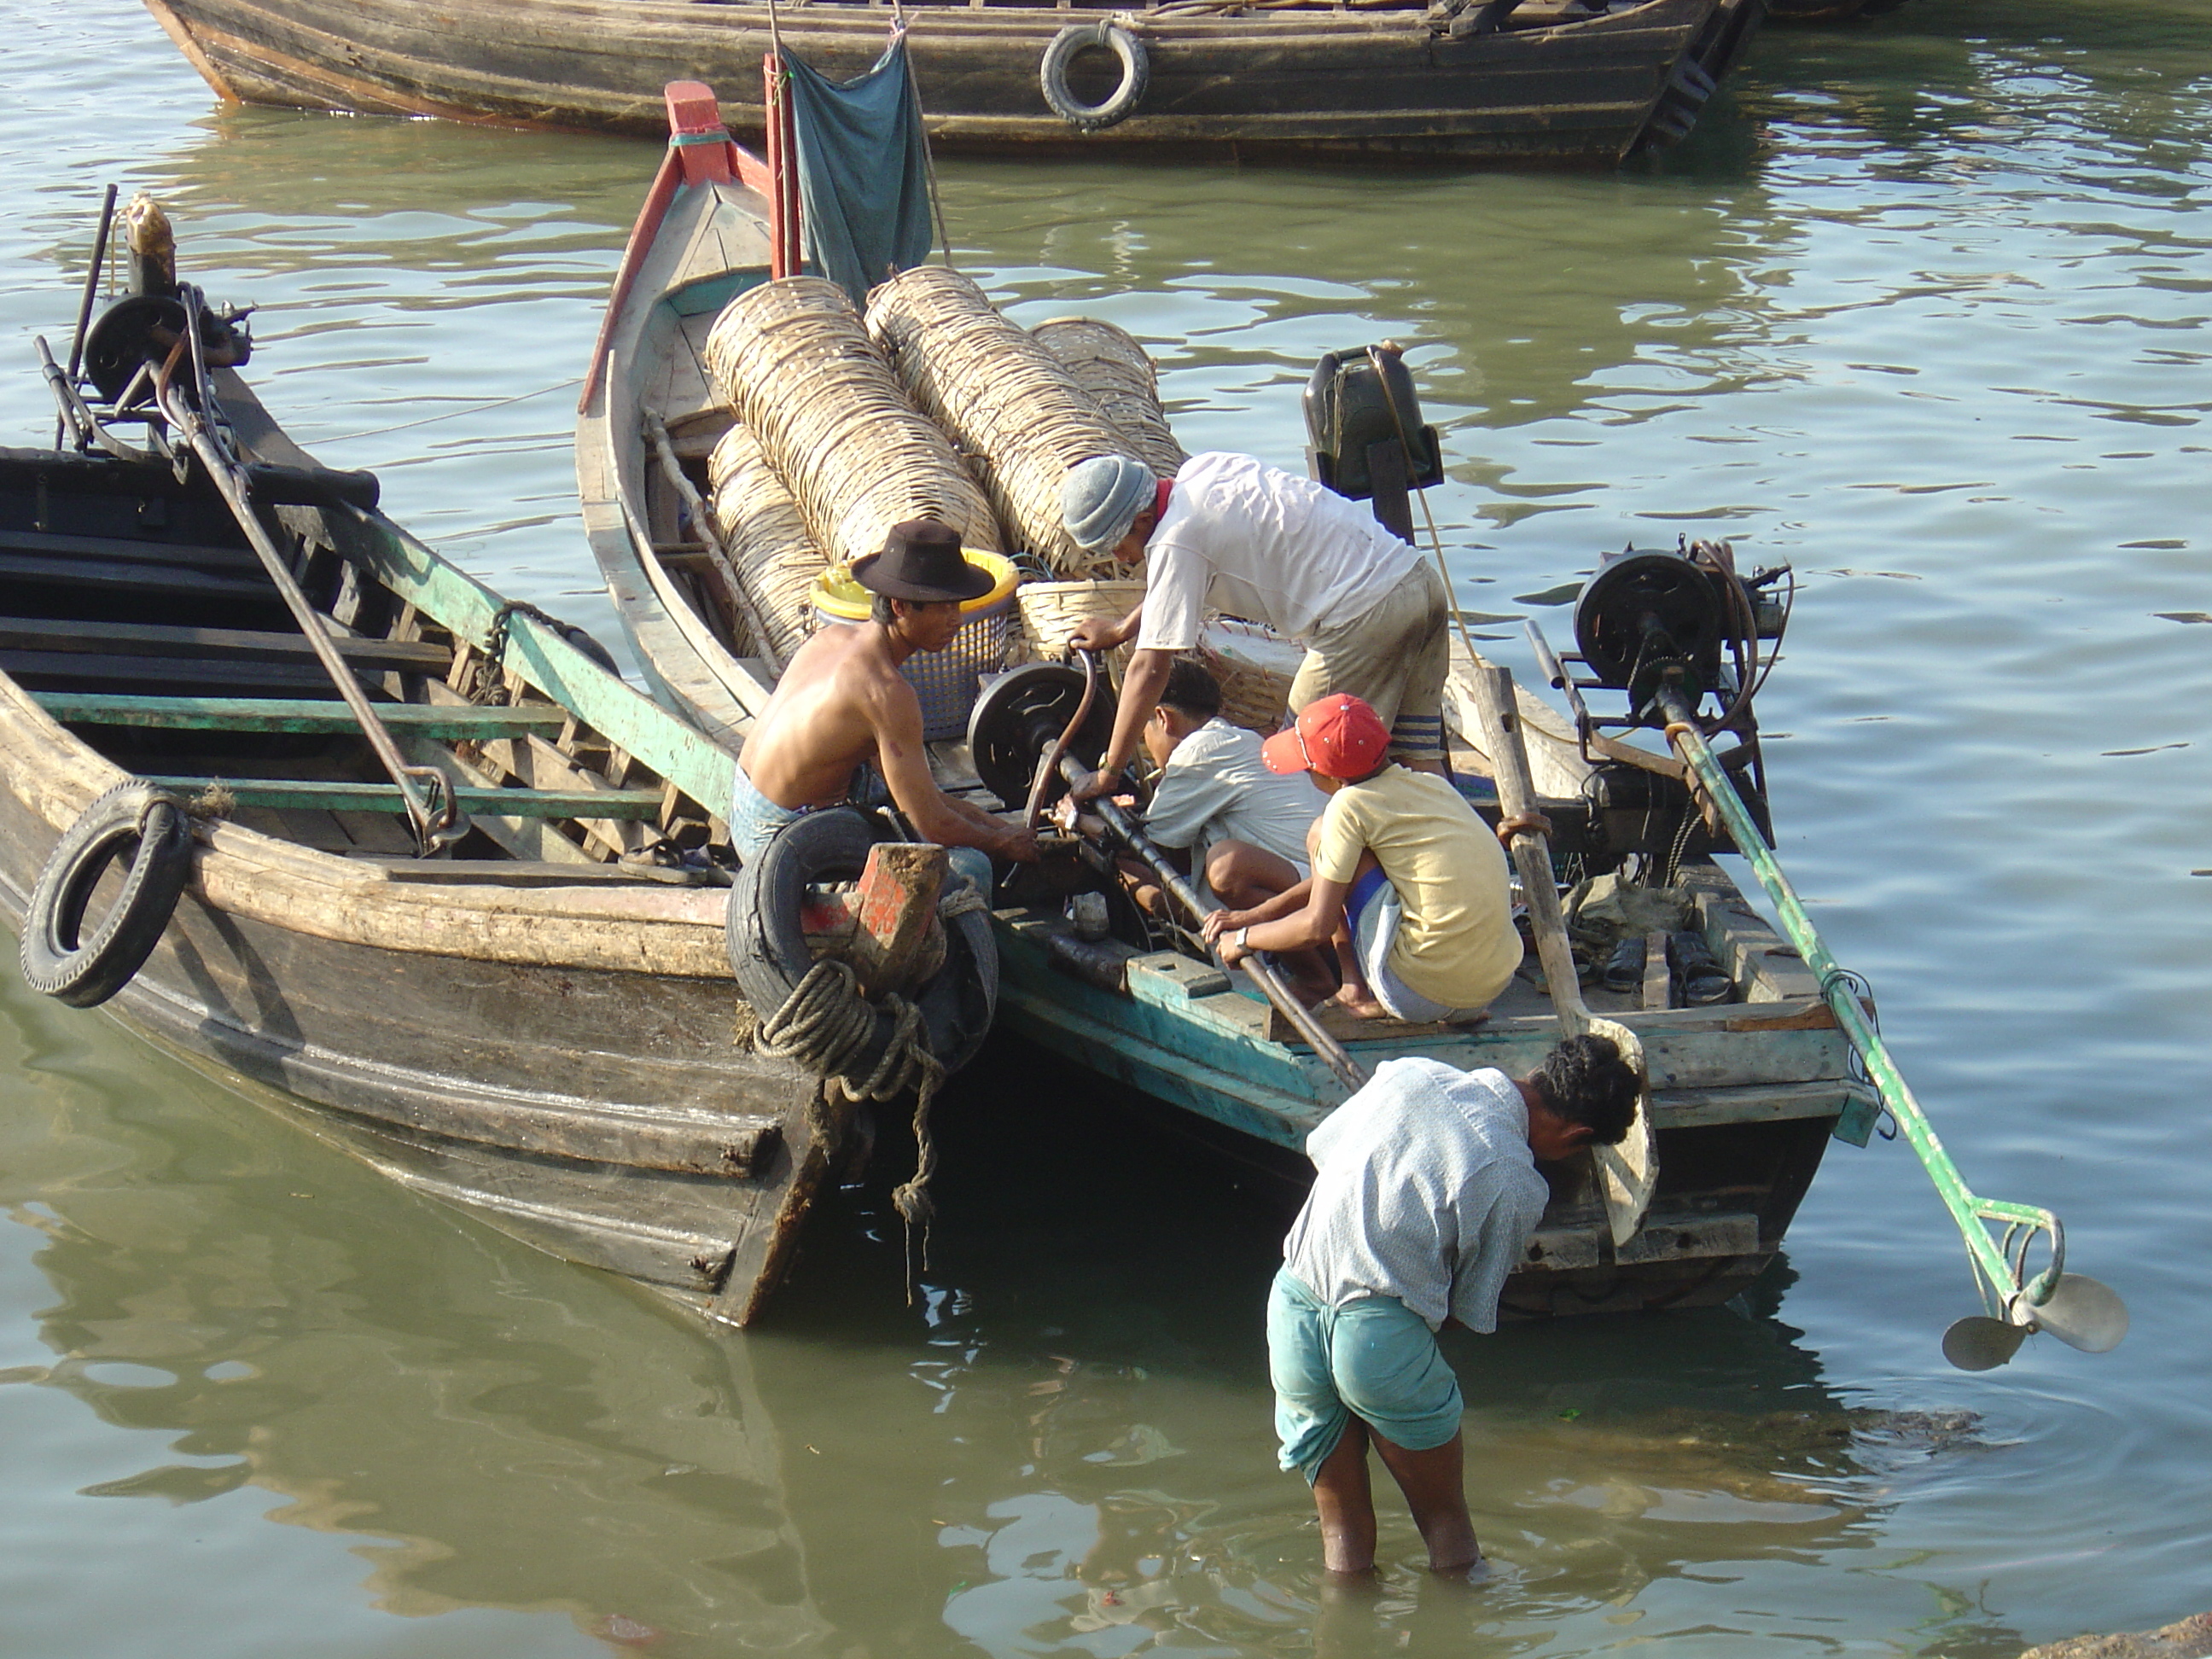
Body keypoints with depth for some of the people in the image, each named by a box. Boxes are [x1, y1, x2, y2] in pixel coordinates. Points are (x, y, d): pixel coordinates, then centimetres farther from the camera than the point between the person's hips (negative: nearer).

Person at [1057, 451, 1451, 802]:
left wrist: (1107, 774, -4)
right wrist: (1121, 629, 40)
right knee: (1418, 760, 10)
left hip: (1364, 613, -9)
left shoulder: (1175, 542, -13)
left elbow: (1150, 668, -11)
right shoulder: (1203, 468, 12)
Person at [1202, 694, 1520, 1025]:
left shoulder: (1351, 805, -8)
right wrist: (1258, 914, 26)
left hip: (1422, 994, -8)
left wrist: (1244, 939, 11)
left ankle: (1357, 991, 8)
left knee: (1321, 836, 6)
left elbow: (1317, 927, -6)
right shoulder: (1433, 786, 15)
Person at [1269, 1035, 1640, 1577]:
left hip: (1292, 1308, 5)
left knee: (1343, 1526, 19)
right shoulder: (1518, 1186, -8)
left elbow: (1320, 1148, 18)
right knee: (1445, 1520, 17)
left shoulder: (1410, 1074, 4)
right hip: (1381, 1338, -5)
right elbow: (1470, 1312, 1)